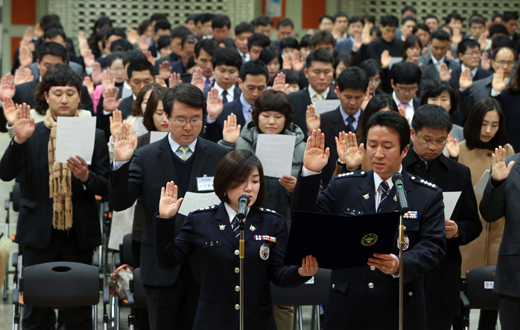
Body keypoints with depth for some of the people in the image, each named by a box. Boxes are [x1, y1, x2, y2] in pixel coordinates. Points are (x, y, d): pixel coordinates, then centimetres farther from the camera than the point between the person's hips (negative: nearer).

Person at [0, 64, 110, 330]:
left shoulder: (95, 137, 4)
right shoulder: (31, 135, 3)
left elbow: (106, 187, 1)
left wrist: (85, 176, -20)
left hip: (79, 236, 0)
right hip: (39, 234, 0)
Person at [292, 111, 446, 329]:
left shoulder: (428, 196, 3)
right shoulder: (342, 187, 8)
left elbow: (433, 246, -6)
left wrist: (400, 265, -27)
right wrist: (310, 173, -9)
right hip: (347, 309, 1)